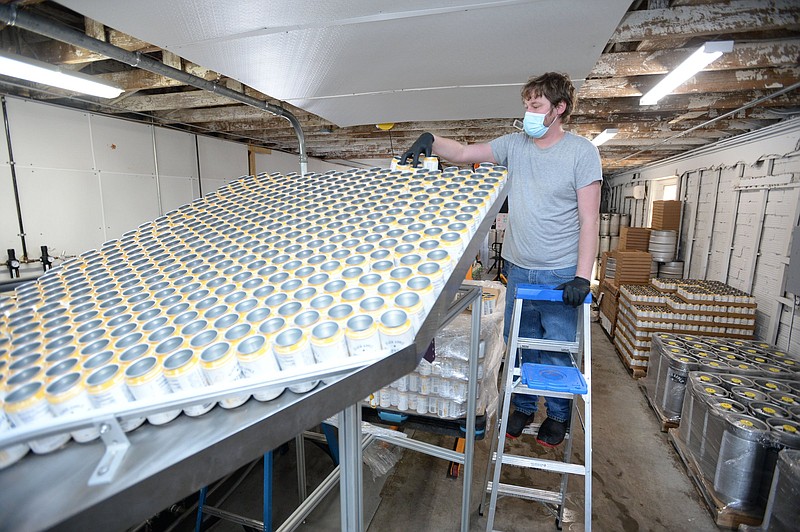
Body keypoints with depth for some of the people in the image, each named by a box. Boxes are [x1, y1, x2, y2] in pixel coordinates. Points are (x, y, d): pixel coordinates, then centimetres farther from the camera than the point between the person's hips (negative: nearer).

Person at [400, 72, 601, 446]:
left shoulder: (581, 151, -6)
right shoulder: (514, 144, 6)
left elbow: (589, 220, -10)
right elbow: (464, 153, 6)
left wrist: (582, 277, -16)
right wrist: (430, 141, -13)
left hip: (561, 274, -4)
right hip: (518, 268, 4)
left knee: (558, 351, 8)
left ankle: (558, 415, 34)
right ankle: (523, 406, 37)